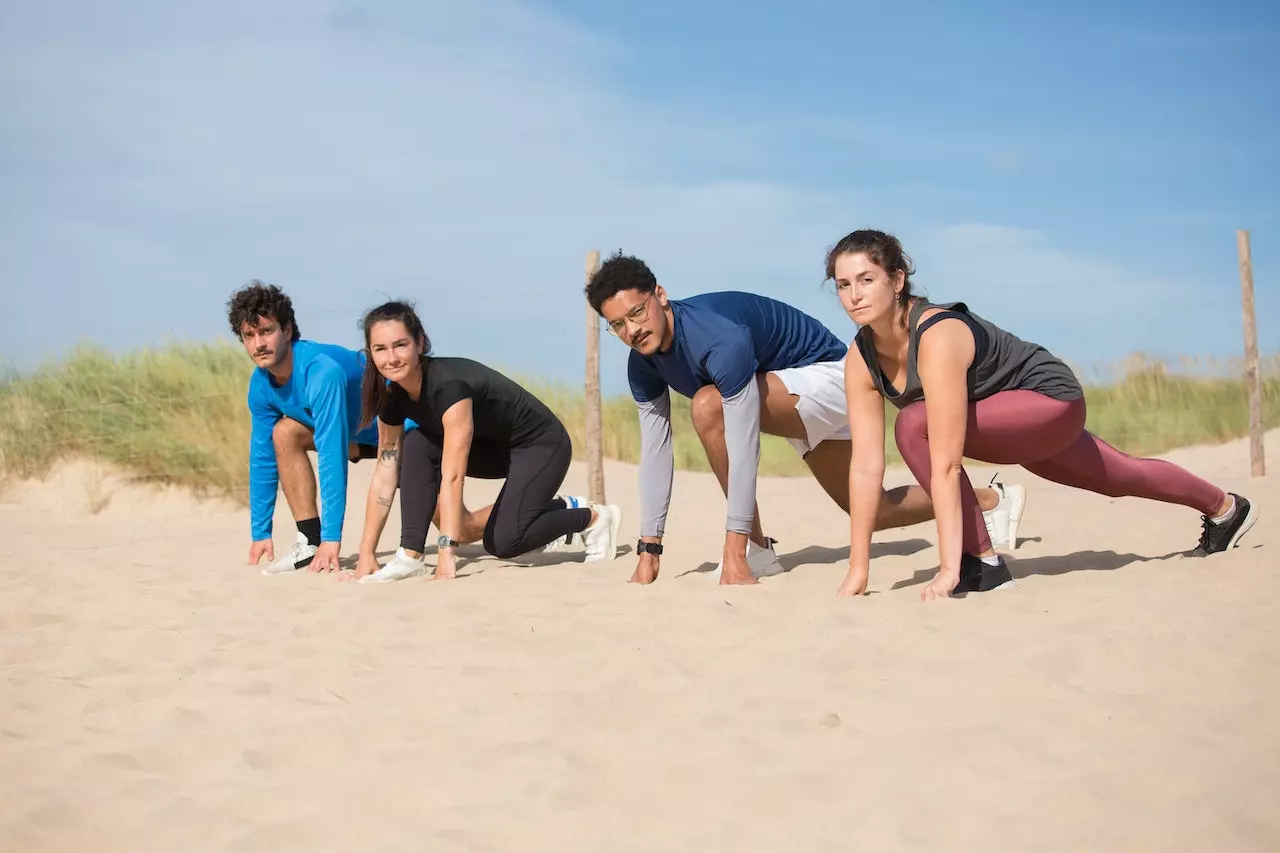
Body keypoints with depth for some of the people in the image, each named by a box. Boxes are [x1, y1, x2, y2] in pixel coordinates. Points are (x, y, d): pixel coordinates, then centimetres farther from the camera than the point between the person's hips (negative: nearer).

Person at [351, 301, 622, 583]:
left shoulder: (449, 385, -35)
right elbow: (385, 475, -5)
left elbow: (452, 475, -40)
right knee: (416, 445, -15)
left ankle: (594, 517, 3)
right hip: (494, 446, 7)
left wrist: (446, 555, -44)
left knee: (501, 542, -21)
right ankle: (410, 557, -7)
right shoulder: (392, 398, -11)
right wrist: (366, 553, -8)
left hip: (542, 444, -7)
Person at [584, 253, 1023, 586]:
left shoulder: (719, 339, -36)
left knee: (708, 405, -31)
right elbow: (654, 453, -6)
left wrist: (734, 554, -42)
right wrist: (648, 553, -9)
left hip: (826, 374, -9)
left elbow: (742, 446, -39)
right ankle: (988, 500, 40)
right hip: (802, 403, 9)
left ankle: (754, 550, -20)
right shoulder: (643, 365, -11)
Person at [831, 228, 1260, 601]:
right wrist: (857, 570, -20)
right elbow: (866, 467, -16)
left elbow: (945, 464, -40)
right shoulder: (861, 358, -16)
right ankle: (1225, 507, 60)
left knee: (914, 426, -30)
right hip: (1016, 417, 8)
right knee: (1121, 478, 31)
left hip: (1051, 396, -8)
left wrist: (949, 569, -40)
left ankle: (983, 563, -17)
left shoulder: (936, 337, -37)